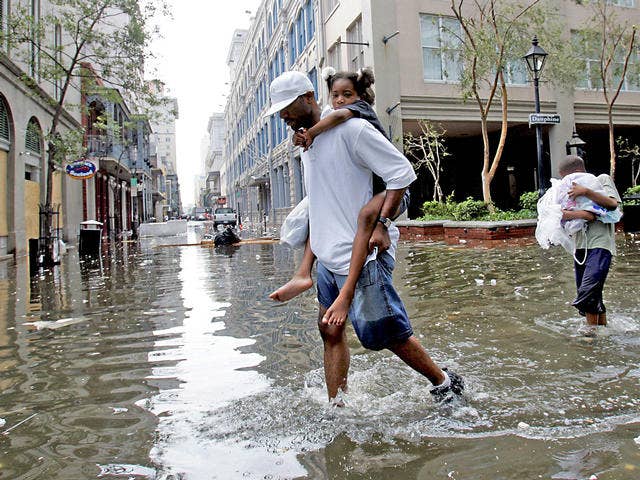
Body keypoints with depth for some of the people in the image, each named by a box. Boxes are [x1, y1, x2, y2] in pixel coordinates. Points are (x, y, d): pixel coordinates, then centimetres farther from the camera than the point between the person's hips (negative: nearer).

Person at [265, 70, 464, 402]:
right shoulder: (306, 140, 16)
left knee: (384, 334, -1)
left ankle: (445, 383, 22)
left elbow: (402, 172, -12)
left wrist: (381, 223, -19)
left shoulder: (352, 129, -11)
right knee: (330, 332, 11)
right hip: (329, 256, 9)